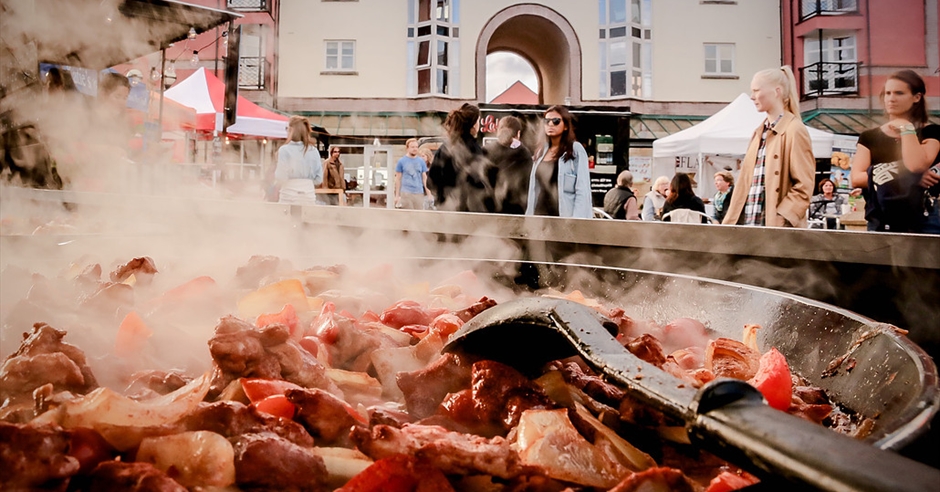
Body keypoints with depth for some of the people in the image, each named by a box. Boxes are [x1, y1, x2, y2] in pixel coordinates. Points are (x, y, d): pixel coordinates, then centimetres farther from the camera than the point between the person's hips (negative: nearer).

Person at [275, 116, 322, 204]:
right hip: (309, 195, 3)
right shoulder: (313, 151, 3)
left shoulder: (284, 150, -8)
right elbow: (319, 179, 5)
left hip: (289, 196, -3)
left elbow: (281, 178, -8)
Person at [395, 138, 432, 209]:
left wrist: (428, 193, 5)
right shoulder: (401, 161, 4)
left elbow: (424, 177, 12)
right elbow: (398, 179, 6)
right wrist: (397, 195, 2)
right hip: (406, 193, -2)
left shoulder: (421, 161, 10)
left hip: (419, 193, 3)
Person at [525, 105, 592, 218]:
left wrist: (576, 221, -16)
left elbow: (582, 191, -8)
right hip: (538, 215, 5)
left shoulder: (575, 149, -1)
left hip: (564, 216, -5)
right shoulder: (542, 151, 17)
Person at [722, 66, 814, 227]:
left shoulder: (795, 131, -6)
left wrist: (780, 220, -20)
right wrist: (730, 221, 10)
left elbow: (804, 187, -11)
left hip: (776, 227, -7)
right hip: (747, 222, 8)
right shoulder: (759, 132, 18)